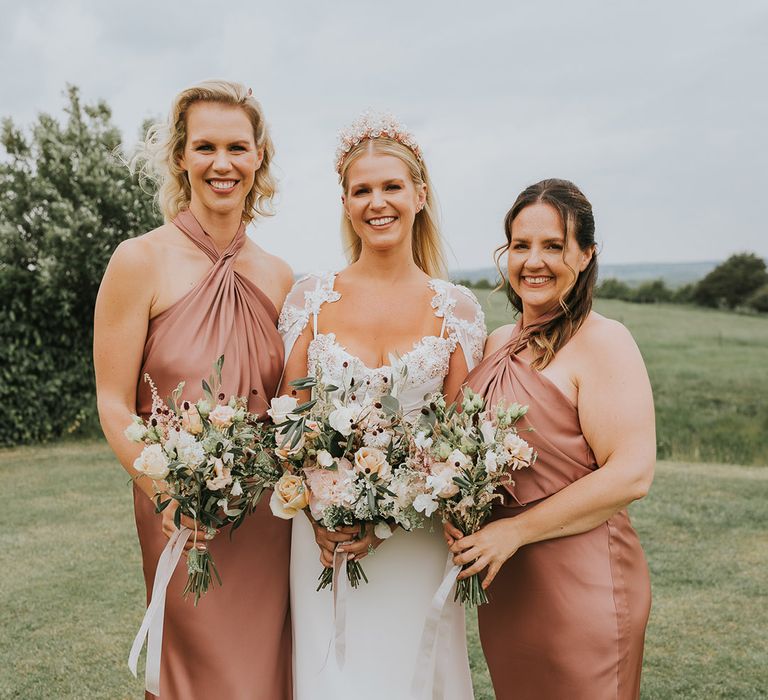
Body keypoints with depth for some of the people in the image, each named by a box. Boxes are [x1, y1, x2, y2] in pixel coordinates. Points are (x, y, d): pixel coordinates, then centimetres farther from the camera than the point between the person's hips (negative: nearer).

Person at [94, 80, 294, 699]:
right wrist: (167, 495, -22)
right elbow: (115, 404, -9)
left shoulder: (278, 277, 4)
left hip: (269, 513, 4)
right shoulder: (141, 262, -9)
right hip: (183, 514, -4)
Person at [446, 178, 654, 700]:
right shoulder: (498, 344, 9)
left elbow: (631, 475, -20)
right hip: (501, 579, 7)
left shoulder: (602, 341, -13)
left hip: (581, 582, -7)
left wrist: (515, 530, -19)